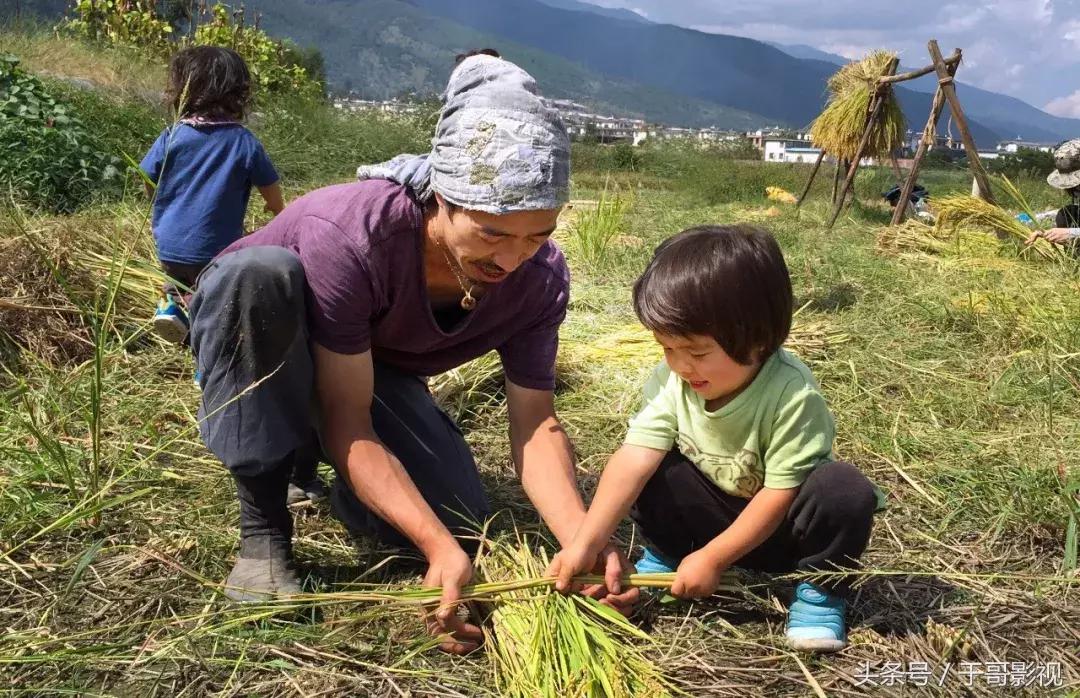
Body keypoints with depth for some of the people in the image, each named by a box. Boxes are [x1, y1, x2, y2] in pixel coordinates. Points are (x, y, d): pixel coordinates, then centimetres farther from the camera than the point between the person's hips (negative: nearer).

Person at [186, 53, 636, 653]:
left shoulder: (542, 279, -23)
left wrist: (584, 541, -35)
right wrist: (436, 546, -43)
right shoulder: (346, 233, -39)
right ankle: (263, 525, -22)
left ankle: (306, 452, 15)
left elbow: (536, 423, -19)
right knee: (262, 269, -39)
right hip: (248, 344, -4)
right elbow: (346, 419, -36)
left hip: (374, 373, 4)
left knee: (462, 526, -16)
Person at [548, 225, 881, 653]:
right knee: (652, 473, -19)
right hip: (714, 511, 4)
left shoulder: (792, 394, -32)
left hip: (778, 526, -3)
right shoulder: (671, 379, -18)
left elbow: (779, 494, -26)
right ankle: (664, 557, 7)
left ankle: (819, 589, -6)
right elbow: (634, 459, -25)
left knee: (845, 490, -32)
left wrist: (712, 558, -22)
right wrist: (585, 544, -33)